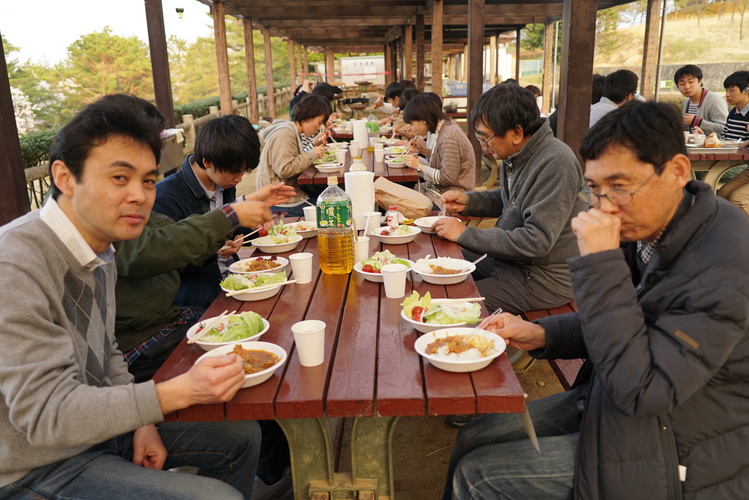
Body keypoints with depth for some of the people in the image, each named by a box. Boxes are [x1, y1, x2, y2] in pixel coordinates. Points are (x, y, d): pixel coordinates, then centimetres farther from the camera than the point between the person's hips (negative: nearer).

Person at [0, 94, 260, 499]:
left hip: (97, 426, 8)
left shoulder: (98, 249, 0)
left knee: (241, 436, 10)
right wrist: (179, 392, -33)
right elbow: (45, 413, -29)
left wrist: (142, 423, 0)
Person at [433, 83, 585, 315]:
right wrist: (468, 200, 2)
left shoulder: (555, 164, -26)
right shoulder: (517, 154, 3)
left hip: (543, 277, -9)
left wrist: (465, 234, -24)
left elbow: (537, 241, -29)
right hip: (509, 259, 9)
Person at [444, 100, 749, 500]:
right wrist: (543, 334, -4)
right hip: (606, 403, 8)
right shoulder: (644, 228, -2)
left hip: (670, 457, -7)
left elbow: (640, 389, -29)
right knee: (472, 439, 6)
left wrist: (601, 263, -32)